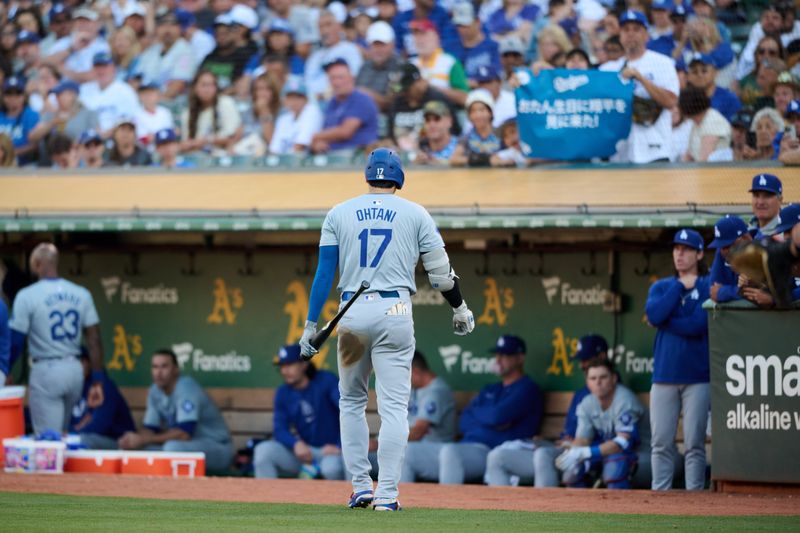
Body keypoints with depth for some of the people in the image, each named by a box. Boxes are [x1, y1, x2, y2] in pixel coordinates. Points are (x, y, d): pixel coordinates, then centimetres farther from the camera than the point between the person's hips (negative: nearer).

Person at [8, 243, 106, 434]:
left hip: (46, 371, -5)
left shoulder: (27, 296, -9)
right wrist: (97, 381, 8)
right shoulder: (81, 294, 4)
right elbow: (94, 340, 4)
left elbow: (15, 342, -7)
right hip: (74, 369, 5)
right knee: (61, 434, 19)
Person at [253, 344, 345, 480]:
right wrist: (296, 443, -26)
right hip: (303, 450, 5)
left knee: (332, 467, -39)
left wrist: (340, 447, -29)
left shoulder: (326, 381, -9)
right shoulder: (283, 393, 3)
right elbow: (280, 430, -3)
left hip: (330, 450, -5)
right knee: (263, 450, -19)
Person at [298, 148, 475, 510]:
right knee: (393, 407, -2)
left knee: (351, 402, 17)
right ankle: (386, 494, -9)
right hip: (395, 313, -1)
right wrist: (460, 310, 21)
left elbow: (324, 272, 3)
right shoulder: (415, 214, 6)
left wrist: (311, 325, 4)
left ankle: (361, 487, 13)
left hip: (352, 314, 1)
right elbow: (440, 271, 6)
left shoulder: (339, 214, 8)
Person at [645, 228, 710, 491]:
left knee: (694, 442, -4)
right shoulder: (661, 287, 14)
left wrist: (664, 322, -6)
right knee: (661, 442, 1)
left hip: (697, 377, -3)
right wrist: (680, 286, -5)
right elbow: (653, 314, -7)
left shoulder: (708, 287, 1)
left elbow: (698, 325, -13)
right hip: (664, 373, 3)